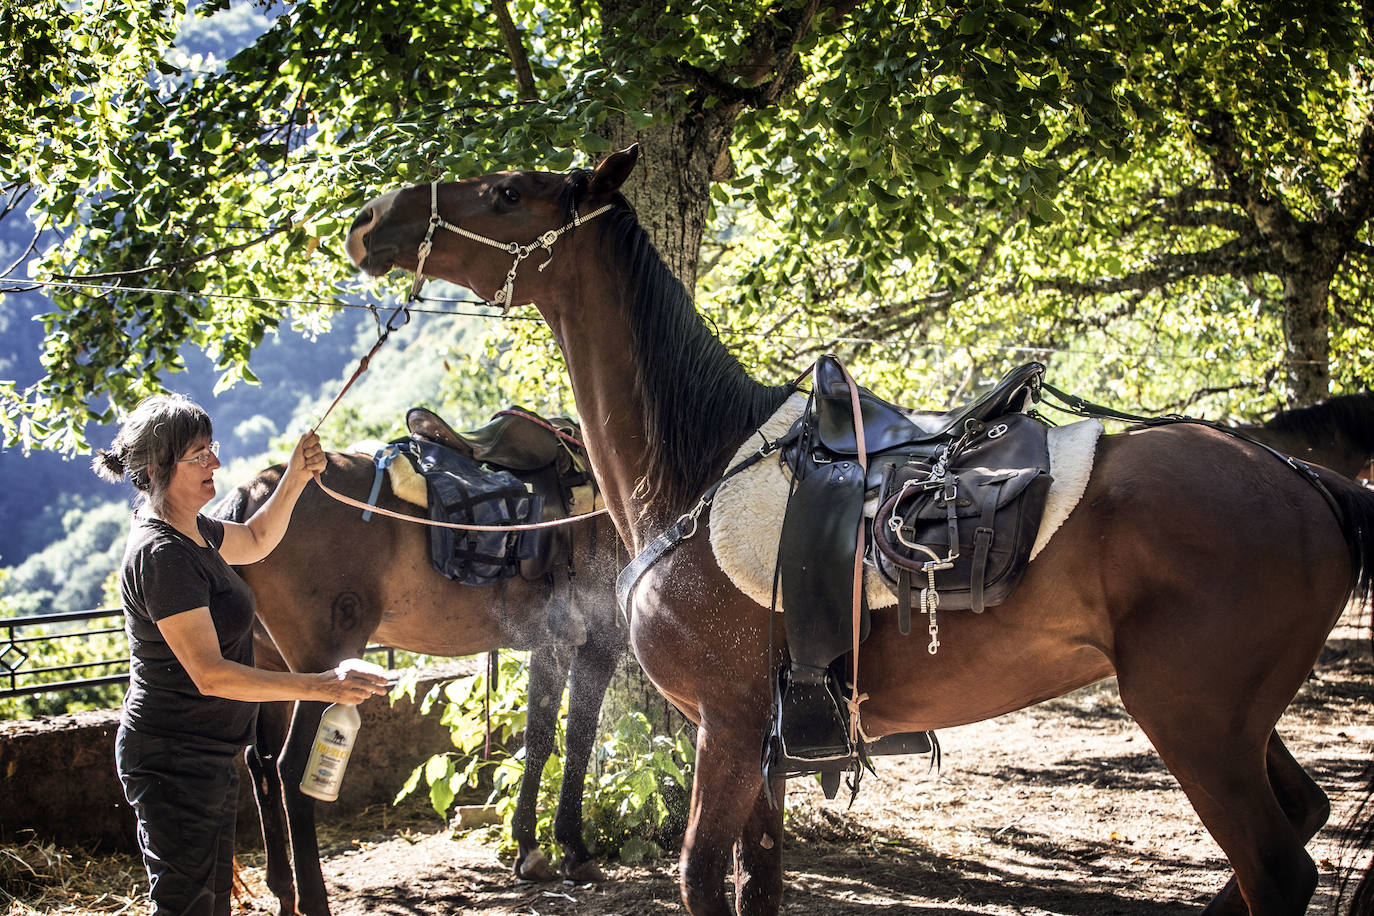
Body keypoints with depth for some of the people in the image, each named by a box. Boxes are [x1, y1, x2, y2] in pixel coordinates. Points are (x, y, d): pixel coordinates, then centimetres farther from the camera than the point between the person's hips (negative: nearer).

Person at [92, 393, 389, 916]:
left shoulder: (191, 530, 7)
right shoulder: (161, 555, -23)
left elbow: (256, 541, 29)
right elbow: (210, 674, -27)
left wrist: (296, 477, 11)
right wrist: (323, 686, -29)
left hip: (208, 756, 10)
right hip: (174, 760, -10)